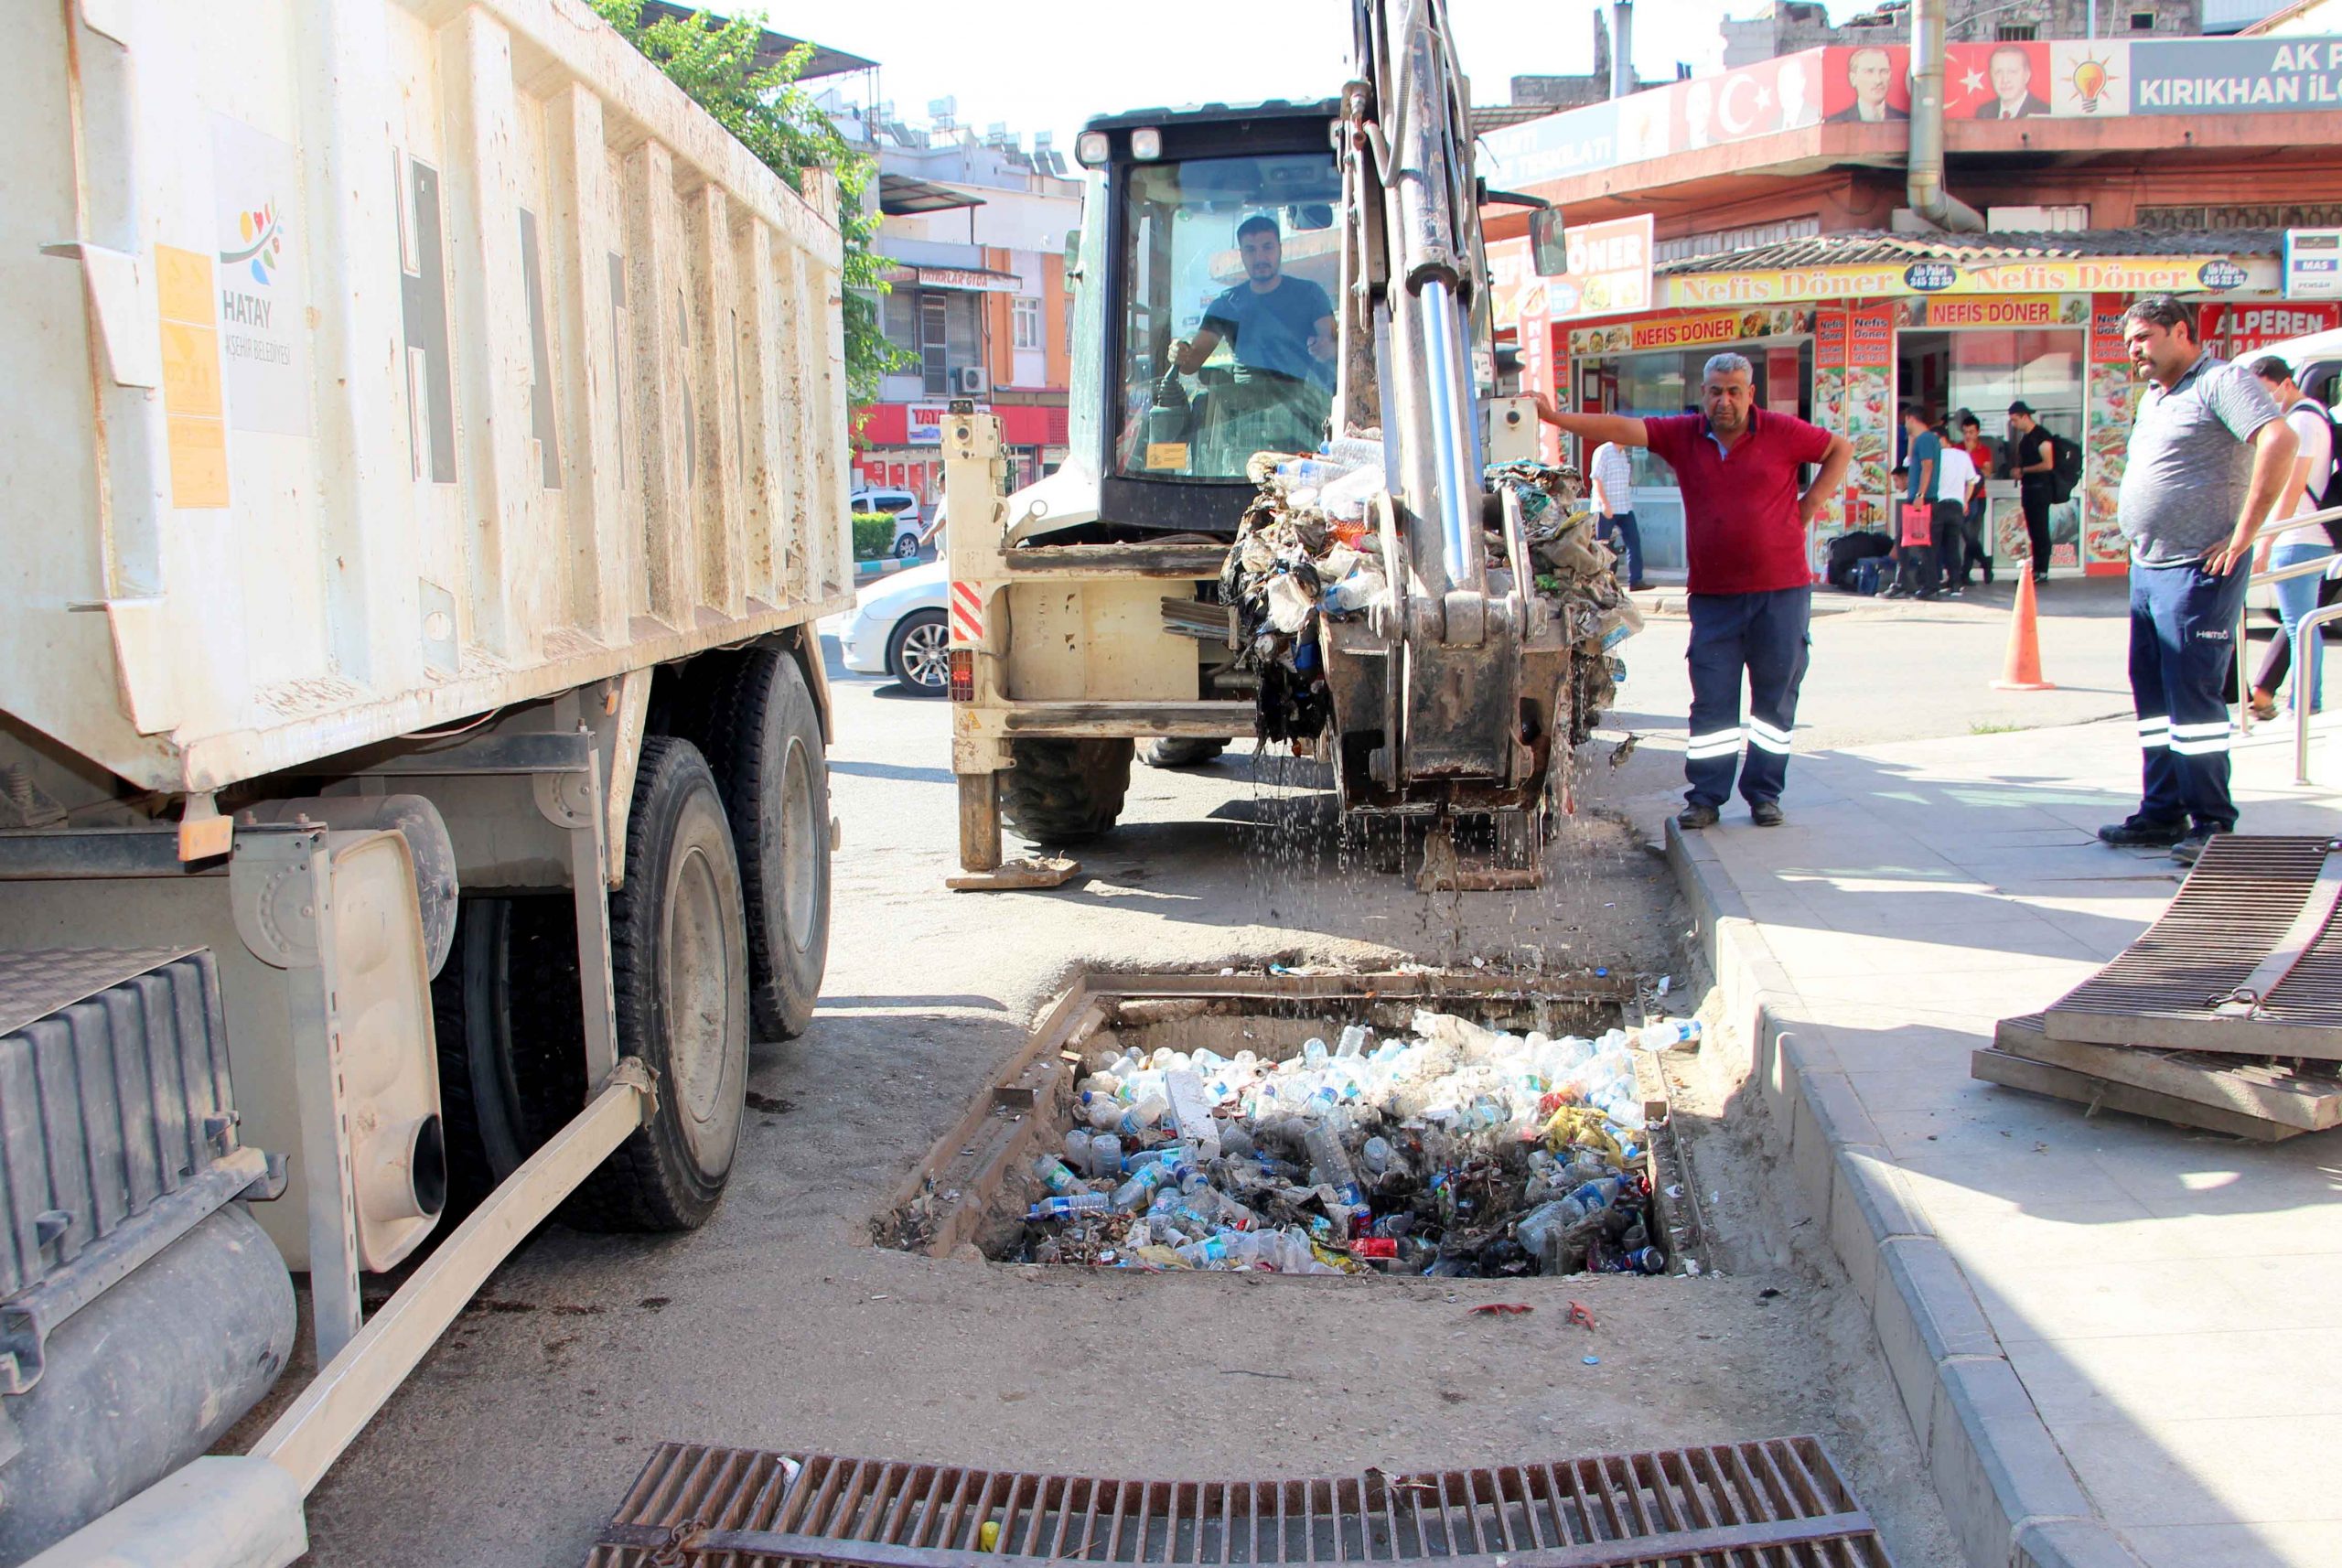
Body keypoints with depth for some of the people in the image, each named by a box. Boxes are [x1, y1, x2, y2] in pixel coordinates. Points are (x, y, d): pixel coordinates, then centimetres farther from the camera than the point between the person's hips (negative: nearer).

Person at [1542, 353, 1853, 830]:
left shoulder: (1782, 432, -1)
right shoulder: (1683, 435, 4)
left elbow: (1841, 450, 9)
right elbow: (1622, 429, -4)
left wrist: (1808, 507, 0)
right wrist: (1556, 418, -15)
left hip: (1781, 592, -1)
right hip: (1713, 595, 2)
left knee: (1775, 697, 5)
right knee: (1712, 699, 2)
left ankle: (1764, 794, 15)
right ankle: (1705, 797, 6)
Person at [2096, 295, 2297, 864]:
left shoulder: (2222, 381, -10)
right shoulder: (2153, 395, 18)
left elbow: (2280, 443, -24)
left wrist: (2242, 534, -23)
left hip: (2198, 568, -9)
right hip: (2147, 567, 9)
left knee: (2192, 694, -8)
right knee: (2152, 694, 11)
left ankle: (2213, 822, -1)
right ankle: (2162, 812, 19)